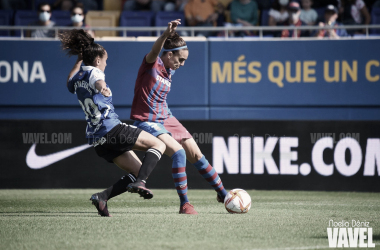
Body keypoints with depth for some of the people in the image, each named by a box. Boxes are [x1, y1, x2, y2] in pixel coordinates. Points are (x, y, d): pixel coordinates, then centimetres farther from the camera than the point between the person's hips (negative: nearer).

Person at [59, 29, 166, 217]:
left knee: (137, 172, 10)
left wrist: (79, 61, 48)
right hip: (112, 129, -9)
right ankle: (139, 182, -23)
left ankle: (103, 196, -8)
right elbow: (98, 82, -31)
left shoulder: (77, 78, 19)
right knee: (158, 145, -3)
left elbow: (70, 83, 45)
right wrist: (103, 88, -53)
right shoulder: (93, 72, -4)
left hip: (97, 139, 9)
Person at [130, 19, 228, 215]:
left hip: (166, 118, 8)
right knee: (178, 152, -25)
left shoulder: (169, 72, 9)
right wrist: (166, 34, -57)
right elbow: (154, 51, -39)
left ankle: (222, 194, 23)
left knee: (196, 155, 7)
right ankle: (184, 204, -17)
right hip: (147, 122, -8)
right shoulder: (152, 64, -16)